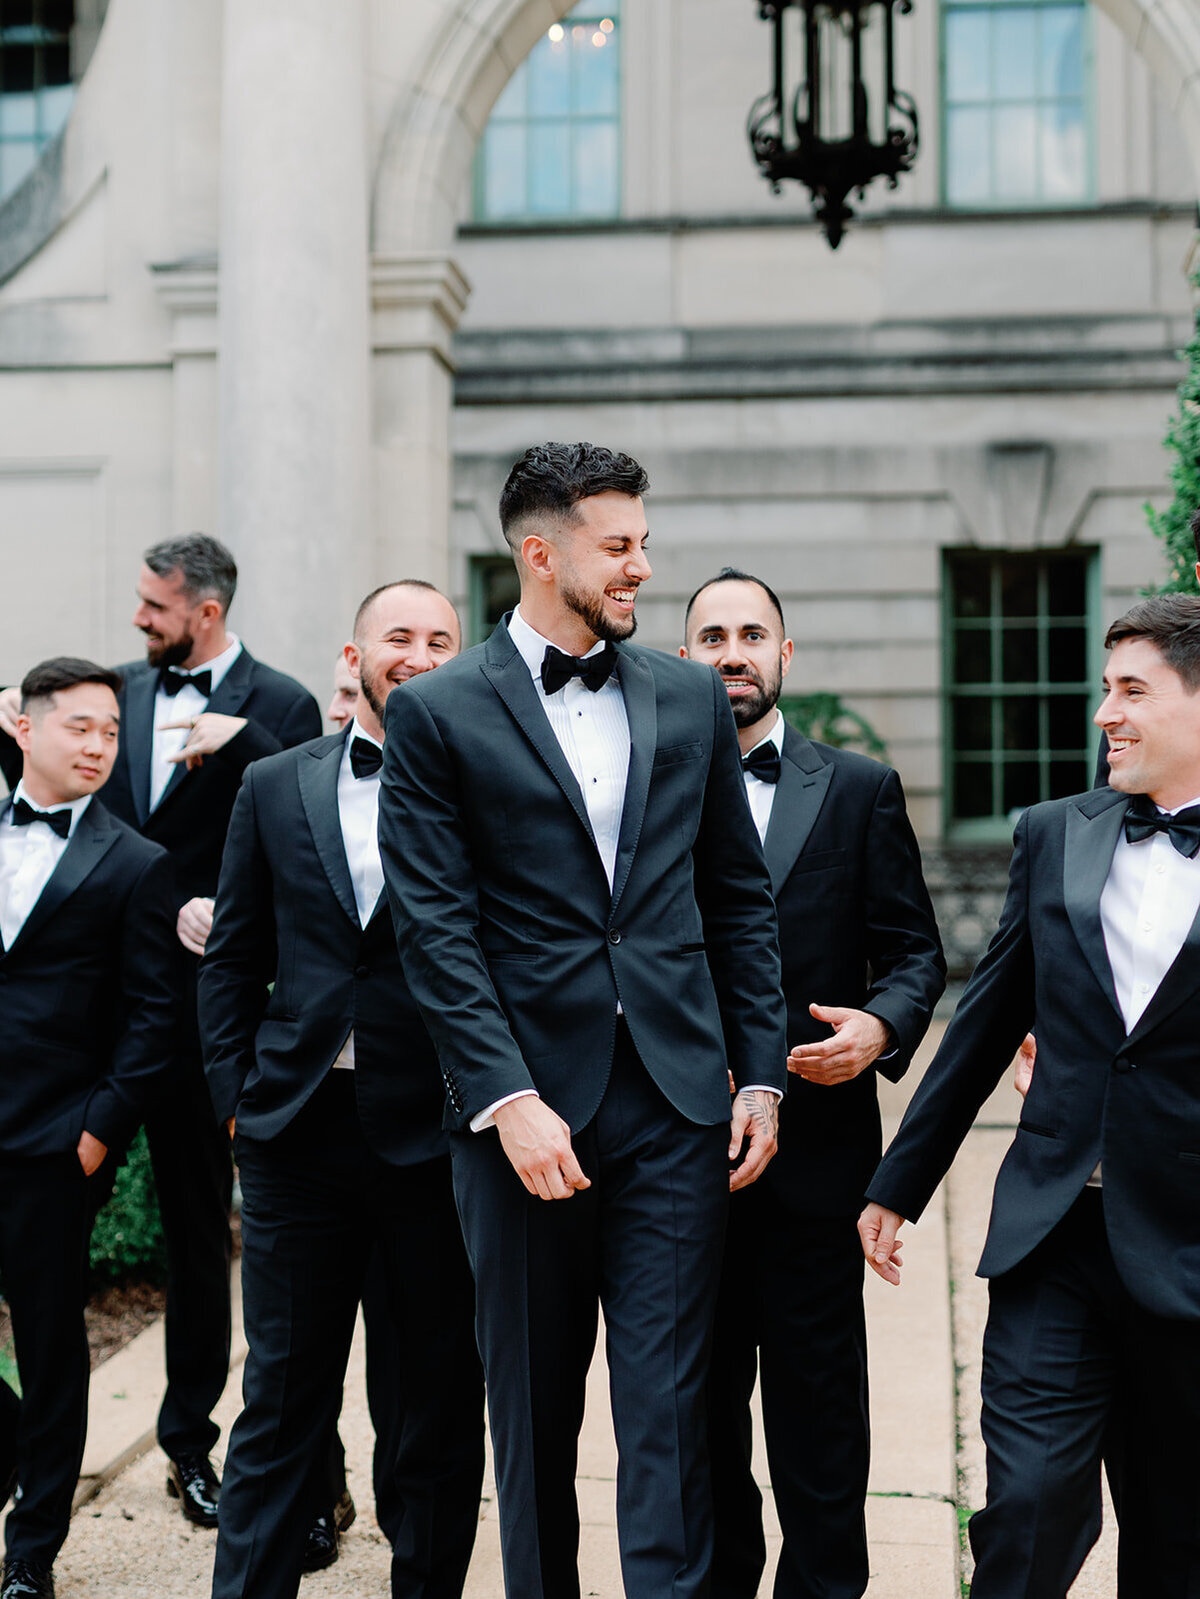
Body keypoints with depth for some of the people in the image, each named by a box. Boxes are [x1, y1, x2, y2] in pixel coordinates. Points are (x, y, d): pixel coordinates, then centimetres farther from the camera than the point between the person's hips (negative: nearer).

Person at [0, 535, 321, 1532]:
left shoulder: (279, 706, -4)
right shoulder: (128, 691, 12)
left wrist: (240, 739, -27)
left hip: (199, 995, -5)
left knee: (199, 1225, 6)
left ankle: (190, 1439, 19)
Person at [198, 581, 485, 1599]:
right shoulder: (275, 788, 9)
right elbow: (233, 960, 12)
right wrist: (236, 1091, 5)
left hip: (434, 1133, -2)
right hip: (300, 1128, 2)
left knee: (438, 1402, 9)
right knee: (281, 1399, 9)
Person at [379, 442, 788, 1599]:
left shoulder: (691, 699, 10)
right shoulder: (438, 713, -2)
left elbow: (739, 901, 12)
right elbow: (437, 930, -7)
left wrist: (761, 1073, 5)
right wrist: (508, 1099, -15)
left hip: (676, 1103, 2)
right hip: (527, 1106, -2)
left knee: (667, 1405, 1)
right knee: (533, 1407, 12)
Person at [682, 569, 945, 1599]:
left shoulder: (861, 791, 5)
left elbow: (914, 951, 5)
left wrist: (881, 1026, -14)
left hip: (814, 1148, -1)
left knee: (818, 1405, 4)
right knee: (701, 1404, 12)